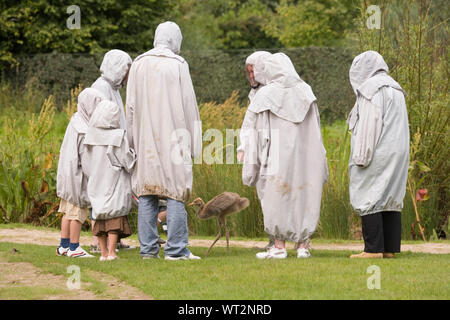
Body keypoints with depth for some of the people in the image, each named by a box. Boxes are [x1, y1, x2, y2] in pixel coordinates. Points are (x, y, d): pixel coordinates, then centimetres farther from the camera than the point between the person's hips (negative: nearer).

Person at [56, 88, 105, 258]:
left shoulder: (76, 121, 8)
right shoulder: (83, 129, -21)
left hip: (67, 173, 10)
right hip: (77, 174, -10)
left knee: (68, 210, 15)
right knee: (78, 211, -2)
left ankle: (64, 245, 21)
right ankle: (74, 247, 3)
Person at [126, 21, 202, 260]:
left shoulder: (138, 64, 6)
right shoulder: (178, 65, -5)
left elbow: (131, 106, 7)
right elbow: (188, 104, -4)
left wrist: (133, 140, 14)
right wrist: (193, 143, 2)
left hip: (145, 139, 4)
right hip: (173, 138, -4)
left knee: (146, 194, 7)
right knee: (175, 193, -3)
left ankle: (148, 248, 7)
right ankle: (175, 249, -6)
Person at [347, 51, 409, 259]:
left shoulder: (371, 89, -9)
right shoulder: (395, 89, 18)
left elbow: (369, 124, -17)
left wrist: (362, 156, -17)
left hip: (378, 155, -9)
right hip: (397, 154, 9)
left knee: (368, 199, -8)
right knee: (390, 199, 8)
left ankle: (374, 249, -13)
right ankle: (390, 248, 7)